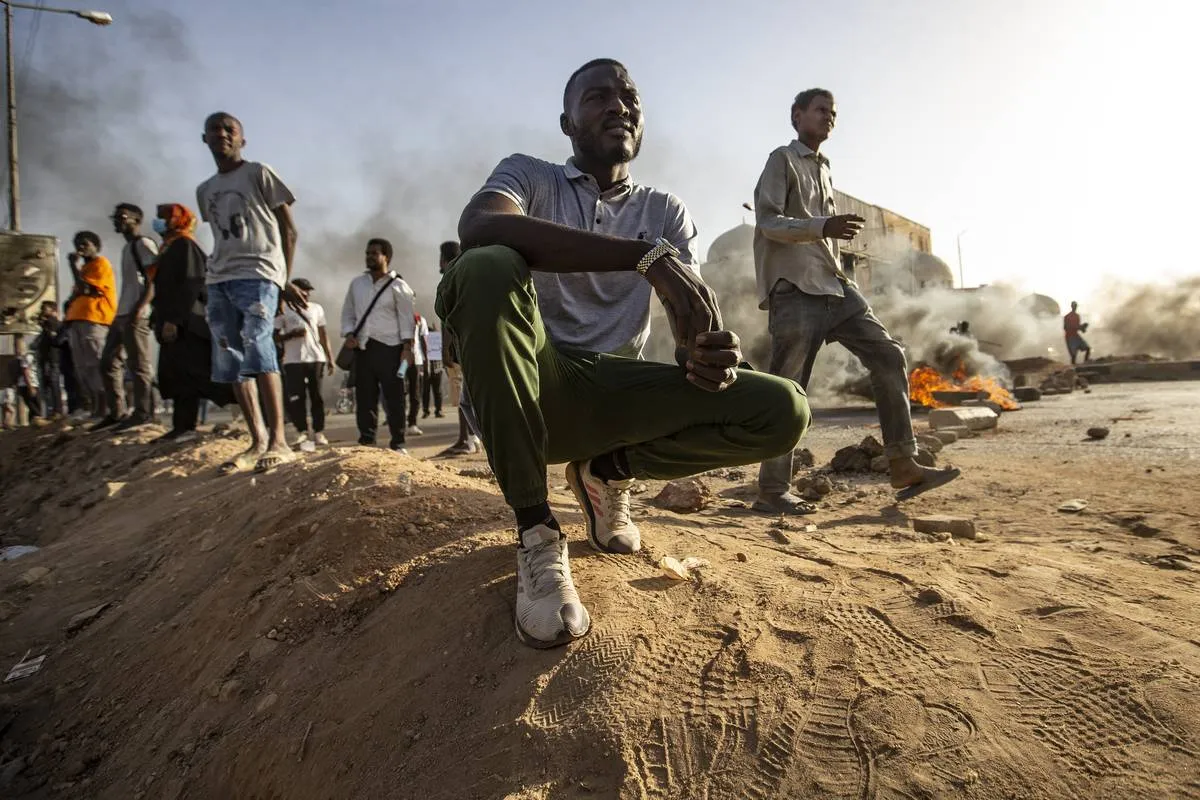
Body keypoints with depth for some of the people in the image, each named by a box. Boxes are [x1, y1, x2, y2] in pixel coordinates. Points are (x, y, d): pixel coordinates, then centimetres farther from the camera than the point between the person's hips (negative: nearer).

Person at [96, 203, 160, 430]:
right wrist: (120, 311, 21)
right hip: (121, 314, 10)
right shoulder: (127, 248, 24)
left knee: (139, 365, -8)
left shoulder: (143, 243, -4)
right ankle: (116, 412, 14)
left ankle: (143, 413, -4)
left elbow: (154, 279, -13)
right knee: (109, 363, 10)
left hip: (136, 315, -10)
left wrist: (141, 307, -21)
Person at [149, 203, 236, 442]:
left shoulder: (184, 245, -6)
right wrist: (160, 319, 20)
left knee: (196, 373, -15)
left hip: (185, 324, -10)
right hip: (175, 323, 10)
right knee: (173, 375, 6)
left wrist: (173, 320, -23)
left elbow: (189, 285, -18)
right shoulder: (170, 247, 23)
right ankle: (182, 428, 8)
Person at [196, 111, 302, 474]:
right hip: (219, 280, 7)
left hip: (258, 274, -7)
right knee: (231, 363, 1)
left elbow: (289, 230, 3)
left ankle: (278, 440, -20)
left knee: (257, 350, -21)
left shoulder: (259, 174, 6)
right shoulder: (205, 191, 22)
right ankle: (258, 441, 5)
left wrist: (285, 279, -2)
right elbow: (223, 238, 22)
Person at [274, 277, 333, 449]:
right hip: (293, 360, -3)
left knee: (317, 396, 3)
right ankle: (302, 433, -2)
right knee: (295, 397, -6)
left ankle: (319, 432, 6)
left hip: (316, 358, 3)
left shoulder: (317, 308, 15)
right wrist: (292, 334, -16)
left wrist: (330, 357, 12)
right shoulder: (284, 310, 3)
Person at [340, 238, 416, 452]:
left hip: (389, 348, -4)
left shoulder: (397, 286, 0)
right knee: (364, 397, 6)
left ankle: (397, 444, 4)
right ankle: (366, 441, 13)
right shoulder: (357, 284, 14)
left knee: (394, 397, -2)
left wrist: (407, 348, -12)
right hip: (363, 348, 5)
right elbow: (348, 313, 19)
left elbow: (406, 318, -4)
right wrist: (349, 334, 1)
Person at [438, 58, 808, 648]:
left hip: (617, 392, 3)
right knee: (486, 268, -33)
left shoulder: (665, 212, 13)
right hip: (533, 387, -2)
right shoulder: (529, 176, 3)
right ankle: (536, 534, -23)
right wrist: (645, 255, -31)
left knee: (783, 411, -16)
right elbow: (477, 227, -23)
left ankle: (607, 469, 6)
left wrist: (706, 353, -27)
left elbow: (697, 316, 0)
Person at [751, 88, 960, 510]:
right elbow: (767, 222, -11)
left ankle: (902, 465, 2)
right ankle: (771, 490, -3)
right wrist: (823, 226, -24)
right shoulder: (782, 160, 3)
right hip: (795, 289, -8)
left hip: (834, 285, 8)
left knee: (889, 356, -1)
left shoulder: (823, 168, 27)